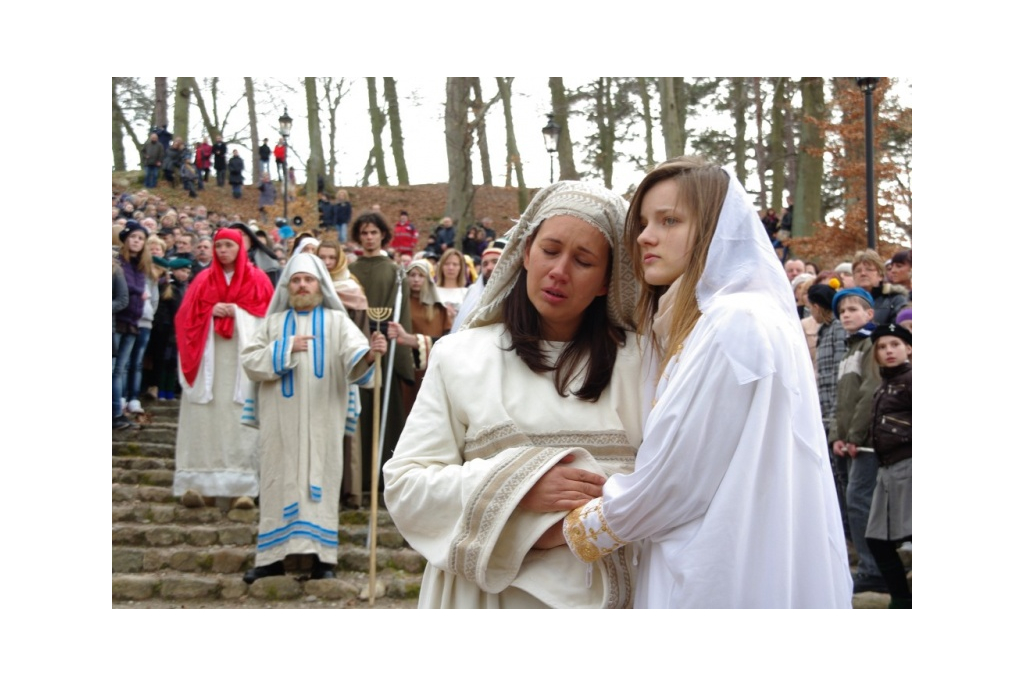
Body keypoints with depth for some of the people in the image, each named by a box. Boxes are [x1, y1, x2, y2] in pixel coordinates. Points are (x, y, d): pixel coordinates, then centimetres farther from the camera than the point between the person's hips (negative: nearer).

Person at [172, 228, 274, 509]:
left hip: (243, 361, -2)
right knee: (204, 420, -5)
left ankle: (244, 486, -7)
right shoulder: (203, 280, 12)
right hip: (208, 360, 2)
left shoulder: (257, 280, 7)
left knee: (241, 421, -6)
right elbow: (186, 317, 7)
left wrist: (237, 312, -11)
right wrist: (210, 312, -10)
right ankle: (195, 483, -7)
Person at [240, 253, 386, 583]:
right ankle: (272, 556, 11)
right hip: (281, 421, 2)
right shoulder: (273, 322, 11)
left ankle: (321, 556, 2)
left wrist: (370, 354, -37)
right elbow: (249, 362, 1)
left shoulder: (337, 322, 4)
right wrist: (285, 348, -10)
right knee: (280, 482, 5)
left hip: (322, 421, -2)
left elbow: (353, 357, -14)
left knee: (319, 481, -1)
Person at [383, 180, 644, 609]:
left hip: (604, 593, 0)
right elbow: (404, 484, -4)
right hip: (491, 594, 0)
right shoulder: (460, 357, 2)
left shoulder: (636, 359, 2)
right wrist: (516, 487, -17)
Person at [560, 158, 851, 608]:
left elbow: (670, 477, -16)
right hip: (711, 566, 9)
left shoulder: (736, 325, -17)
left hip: (729, 575, -9)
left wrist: (583, 529, -4)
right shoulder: (689, 326, 15)